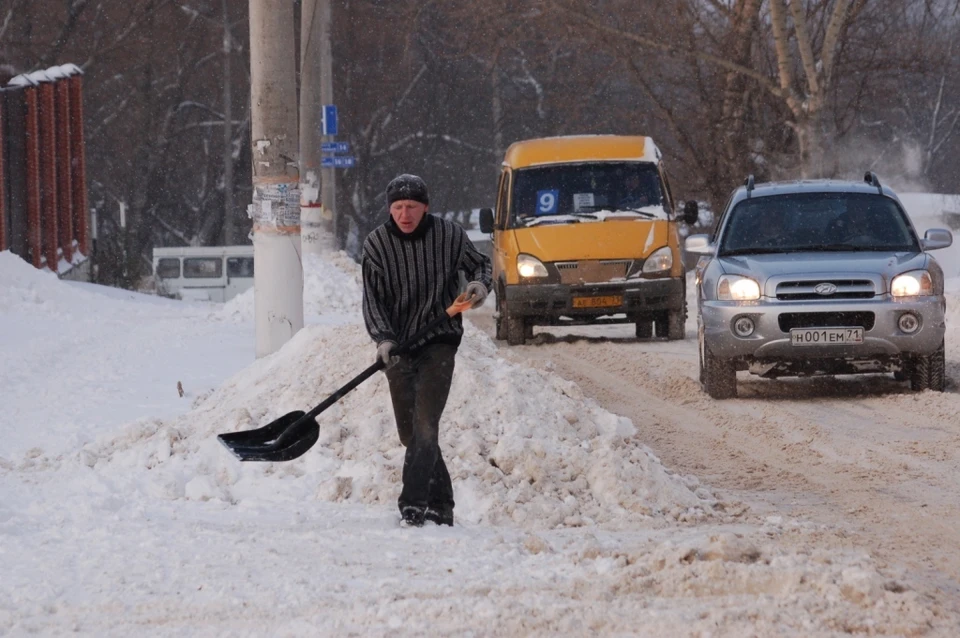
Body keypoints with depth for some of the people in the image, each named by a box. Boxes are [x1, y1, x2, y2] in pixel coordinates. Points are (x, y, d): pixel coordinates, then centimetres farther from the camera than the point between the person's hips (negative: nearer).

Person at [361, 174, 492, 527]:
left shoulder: (449, 235, -5)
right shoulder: (377, 244, -3)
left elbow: (479, 263, 12)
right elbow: (372, 299, -5)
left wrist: (480, 284, -11)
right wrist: (383, 339, -21)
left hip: (439, 341, -3)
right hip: (399, 345, 3)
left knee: (425, 424, -17)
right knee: (409, 432, 6)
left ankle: (414, 504, -22)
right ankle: (440, 504, 20)